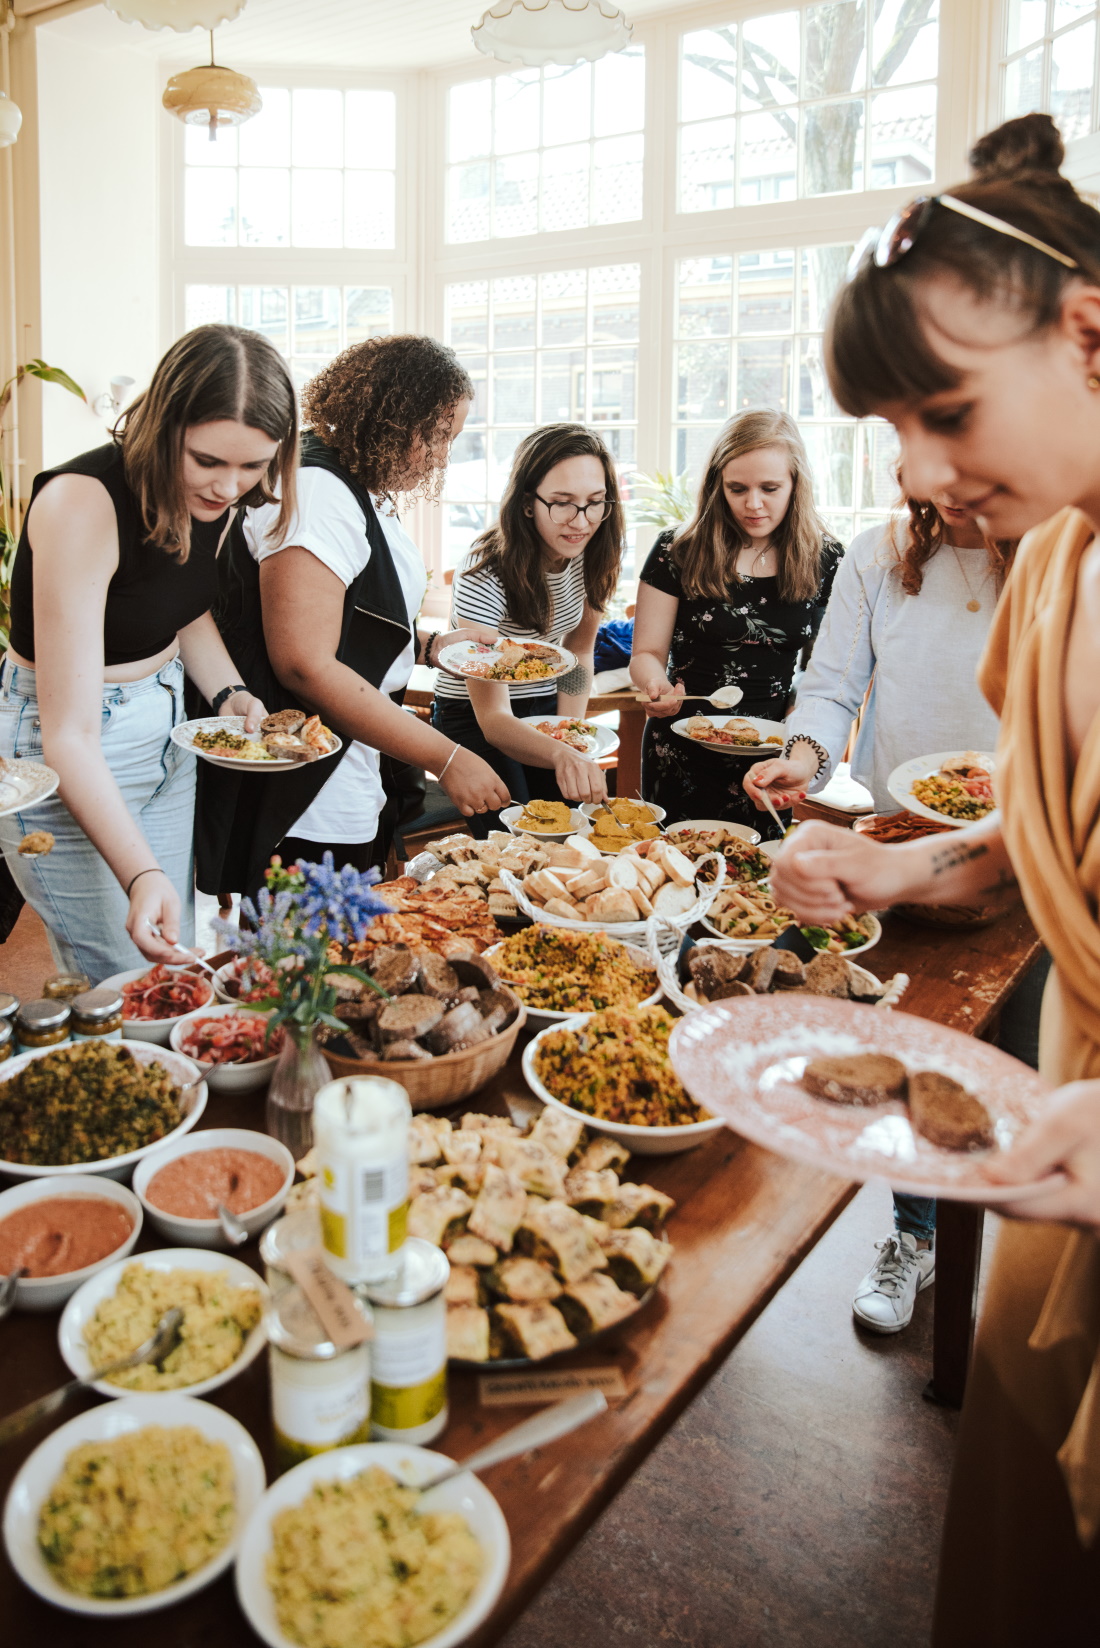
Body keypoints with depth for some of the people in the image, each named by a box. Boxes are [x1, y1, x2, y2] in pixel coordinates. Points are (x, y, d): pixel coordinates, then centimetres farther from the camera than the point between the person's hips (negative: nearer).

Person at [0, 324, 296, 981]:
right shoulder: (83, 503, -28)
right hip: (70, 770, -7)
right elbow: (71, 733, -31)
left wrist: (231, 694, -5)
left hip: (167, 724, 7)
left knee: (179, 969, 17)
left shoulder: (214, 494, -6)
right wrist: (140, 875, -41)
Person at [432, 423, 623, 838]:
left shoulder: (593, 553, -11)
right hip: (474, 719, -5)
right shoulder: (485, 575, -28)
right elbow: (493, 718, -33)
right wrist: (561, 755, -52)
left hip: (546, 711, 5)